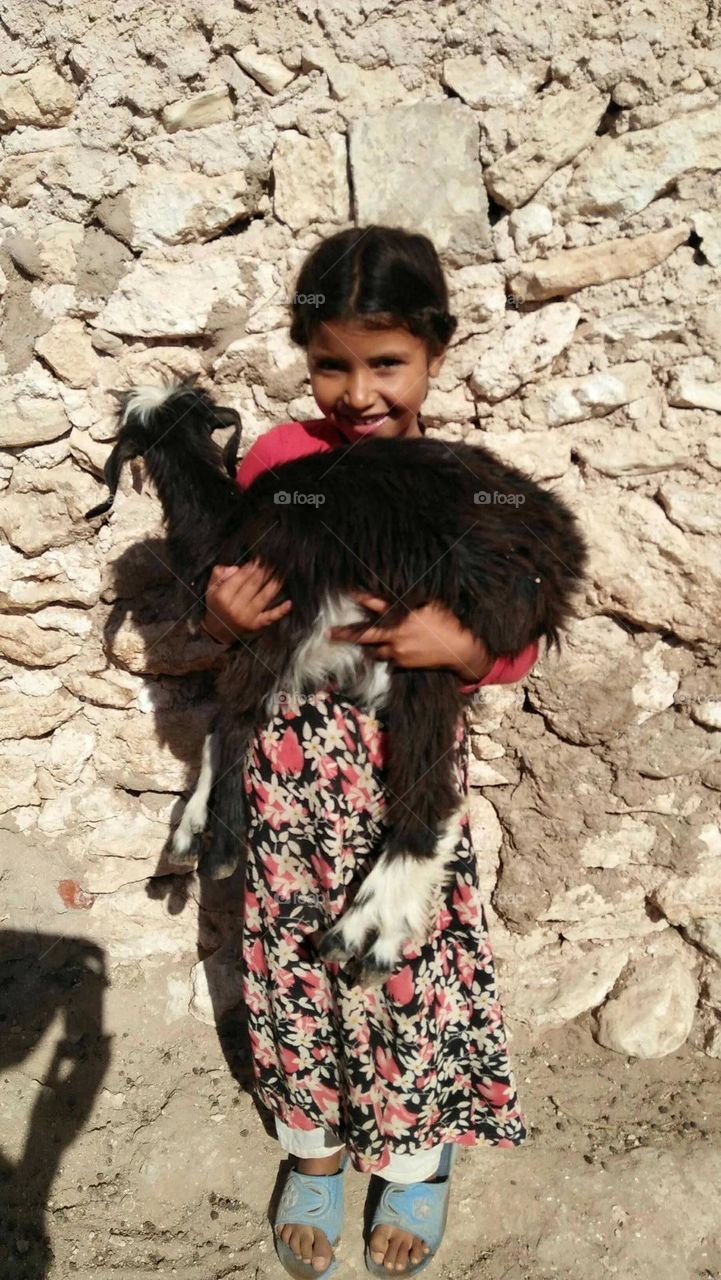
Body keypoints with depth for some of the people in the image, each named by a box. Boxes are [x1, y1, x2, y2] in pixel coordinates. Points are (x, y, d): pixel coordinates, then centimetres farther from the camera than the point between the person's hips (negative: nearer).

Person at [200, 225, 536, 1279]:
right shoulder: (277, 459, -5)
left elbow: (517, 642, -3)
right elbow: (228, 608, 5)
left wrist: (458, 645, -24)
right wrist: (224, 614, -18)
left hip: (411, 767, -1)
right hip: (292, 758, 2)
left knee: (411, 956, 12)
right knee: (296, 949, 15)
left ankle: (417, 1154, 42)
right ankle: (315, 1146, 43)